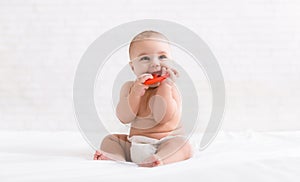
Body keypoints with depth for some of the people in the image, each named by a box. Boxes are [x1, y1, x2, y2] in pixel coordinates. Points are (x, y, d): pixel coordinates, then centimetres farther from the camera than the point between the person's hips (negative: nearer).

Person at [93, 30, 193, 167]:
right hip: (135, 144, 4)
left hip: (167, 144, -4)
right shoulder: (129, 87, 2)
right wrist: (136, 93, -22)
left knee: (183, 145, -30)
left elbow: (164, 118, -23)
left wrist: (164, 87, -23)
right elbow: (124, 118, -10)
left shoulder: (170, 89, -8)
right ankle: (116, 156, -28)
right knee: (110, 139, -1)